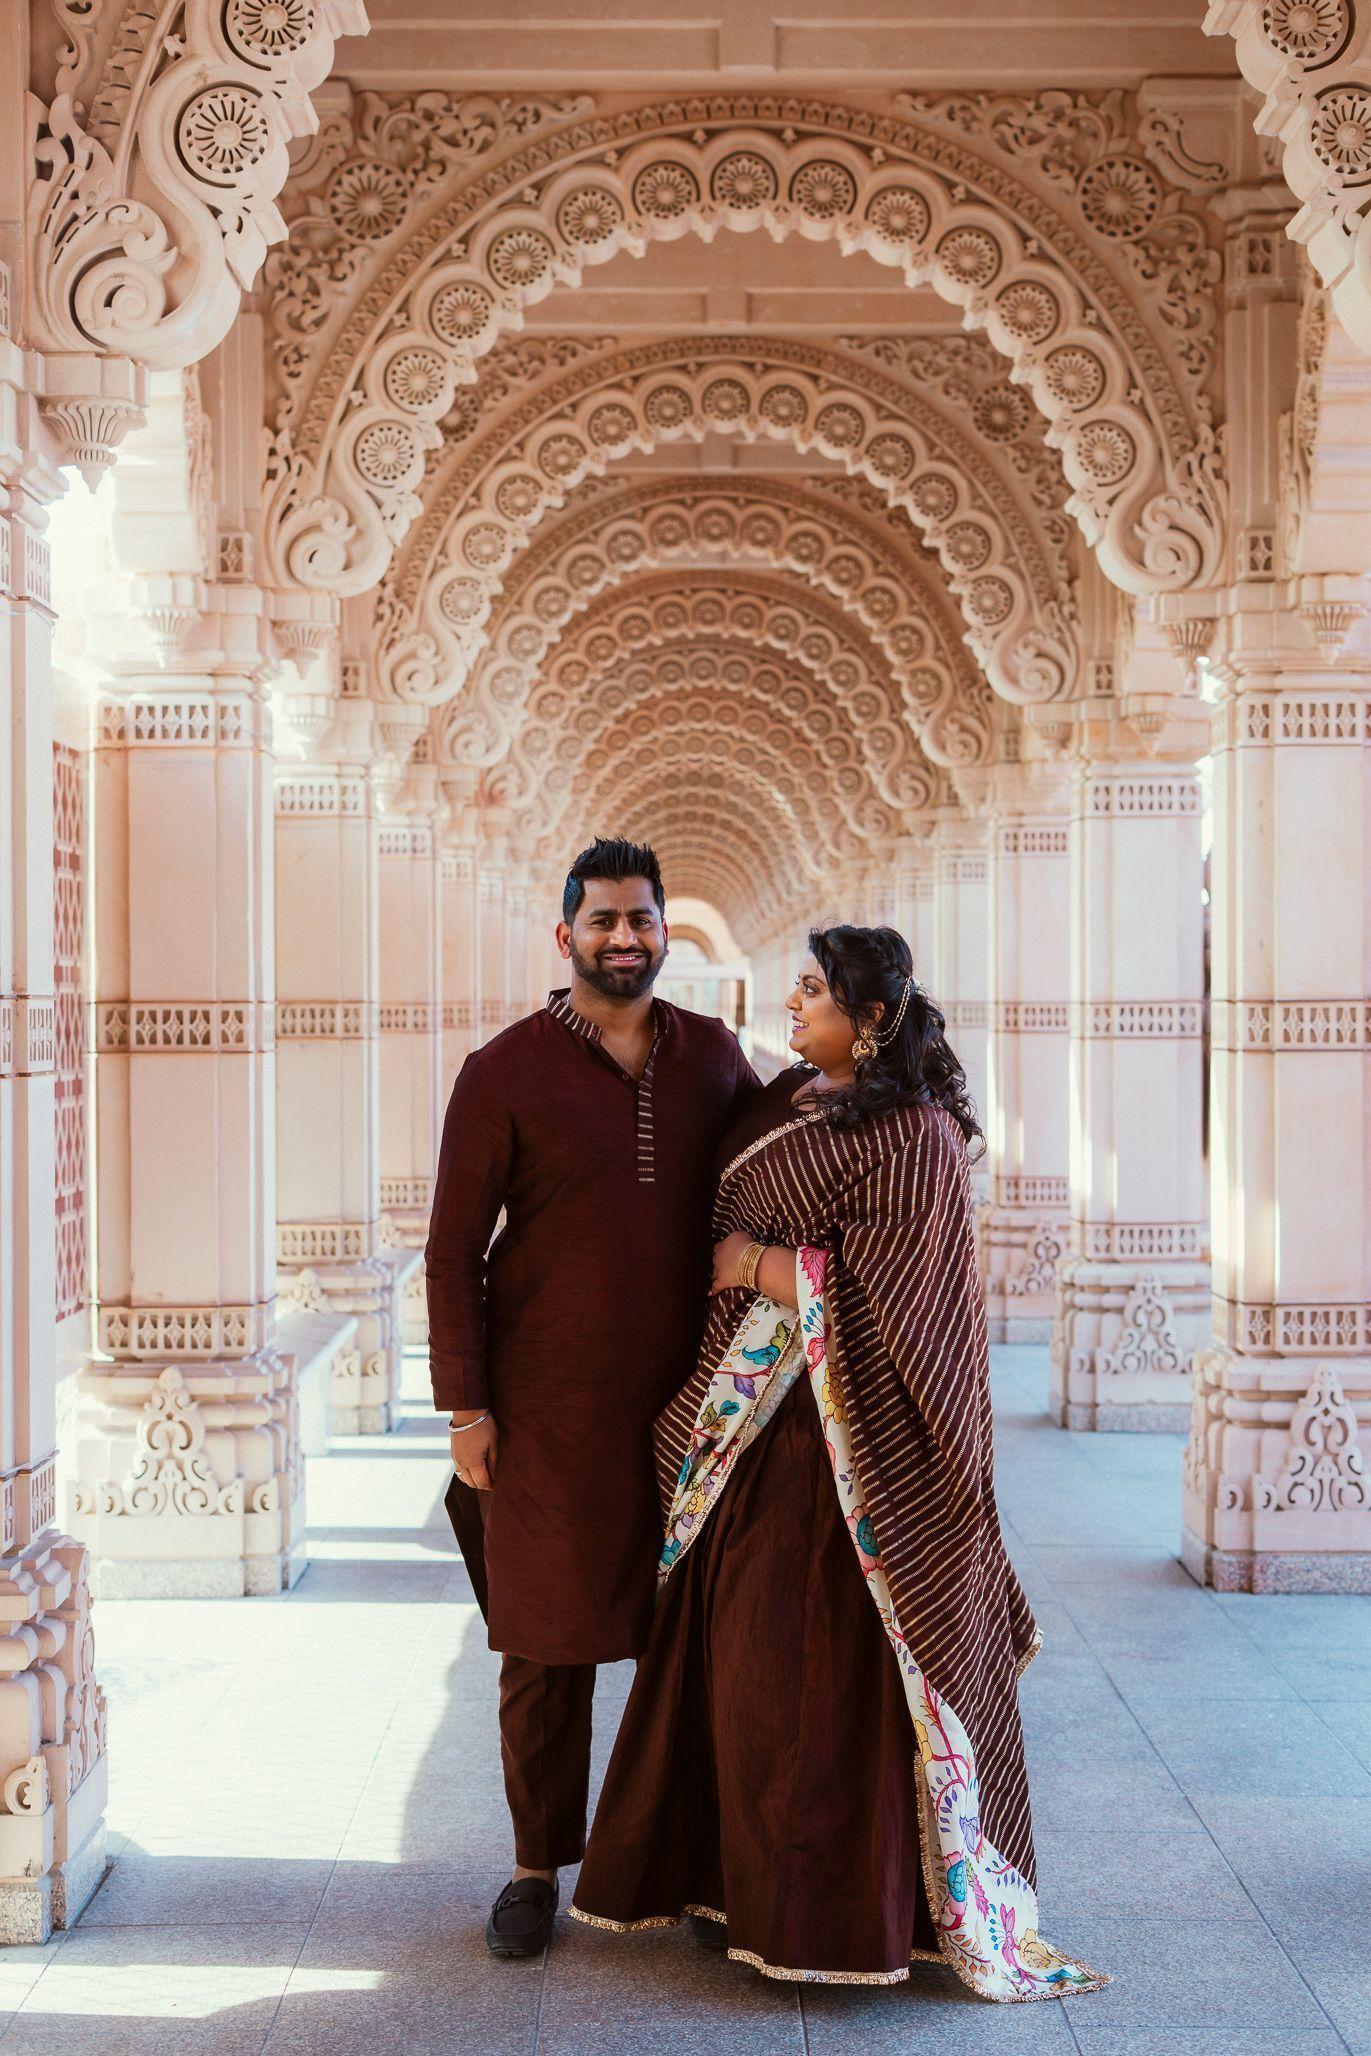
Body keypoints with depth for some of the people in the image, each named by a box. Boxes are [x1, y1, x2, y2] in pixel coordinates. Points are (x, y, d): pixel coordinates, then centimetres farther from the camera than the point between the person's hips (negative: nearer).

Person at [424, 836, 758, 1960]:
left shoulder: (714, 1055, 6)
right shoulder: (505, 1073, -4)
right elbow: (455, 1248, -3)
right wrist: (466, 1406, -7)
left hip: (690, 1399, 3)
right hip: (550, 1406, -3)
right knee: (547, 1640, 4)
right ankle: (538, 1863, 18)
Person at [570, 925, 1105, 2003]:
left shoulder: (914, 1137, -14)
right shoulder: (786, 1100, 11)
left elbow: (873, 1284, -21)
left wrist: (757, 1264, -12)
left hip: (837, 1429, -8)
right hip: (756, 1414, 8)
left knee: (825, 1648, -3)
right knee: (746, 1631, 12)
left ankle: (839, 1902, 10)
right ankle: (750, 1867, 25)